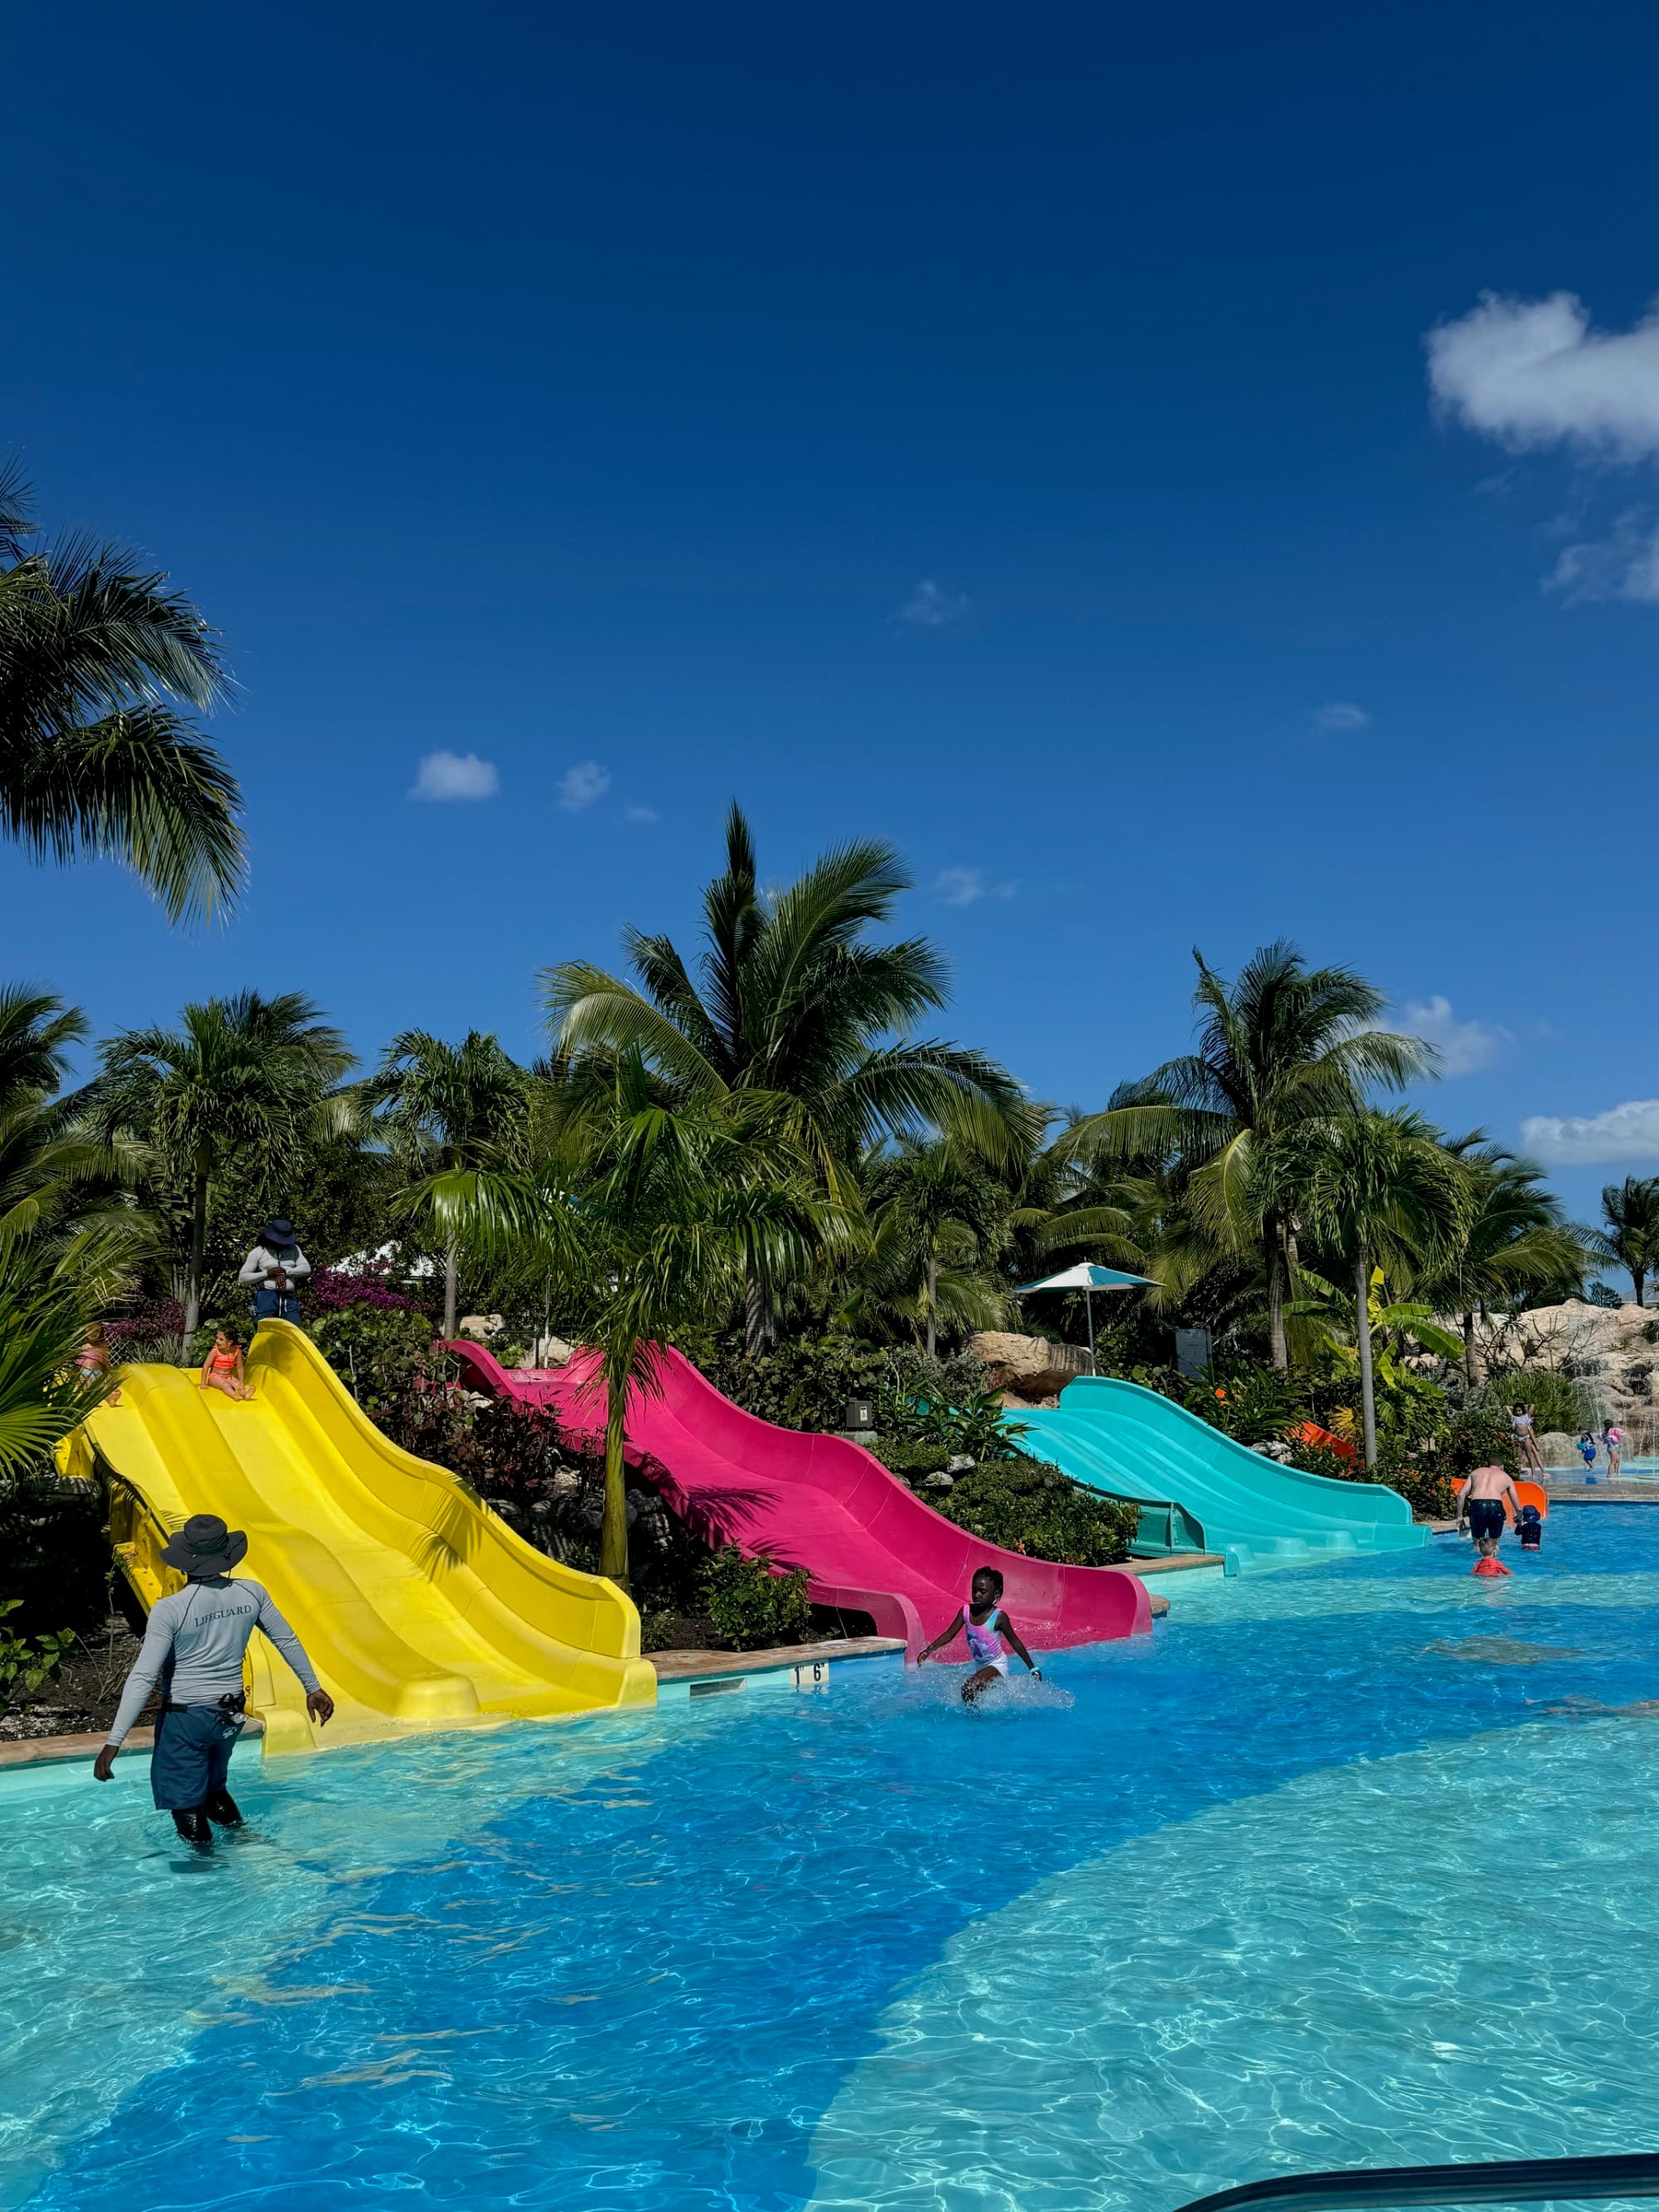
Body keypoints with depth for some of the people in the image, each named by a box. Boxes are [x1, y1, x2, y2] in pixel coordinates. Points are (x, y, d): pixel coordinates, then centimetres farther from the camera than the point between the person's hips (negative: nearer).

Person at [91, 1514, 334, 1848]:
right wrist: (313, 1688, 17)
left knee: (186, 1802, 11)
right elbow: (288, 1642, 4)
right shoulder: (252, 1594, -7)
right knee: (213, 1786, 28)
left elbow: (143, 1678, -22)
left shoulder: (169, 1610, -20)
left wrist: (114, 1742, -19)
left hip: (185, 1717, -5)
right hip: (231, 1715, 5)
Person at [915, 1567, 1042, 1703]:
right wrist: (929, 1650, -27)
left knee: (968, 1690, -27)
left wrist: (1033, 1668, -6)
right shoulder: (966, 1611, -12)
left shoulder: (999, 1616, -24)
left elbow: (1015, 1642, -13)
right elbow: (949, 1634, -12)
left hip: (997, 1665, -6)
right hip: (979, 1666, 6)